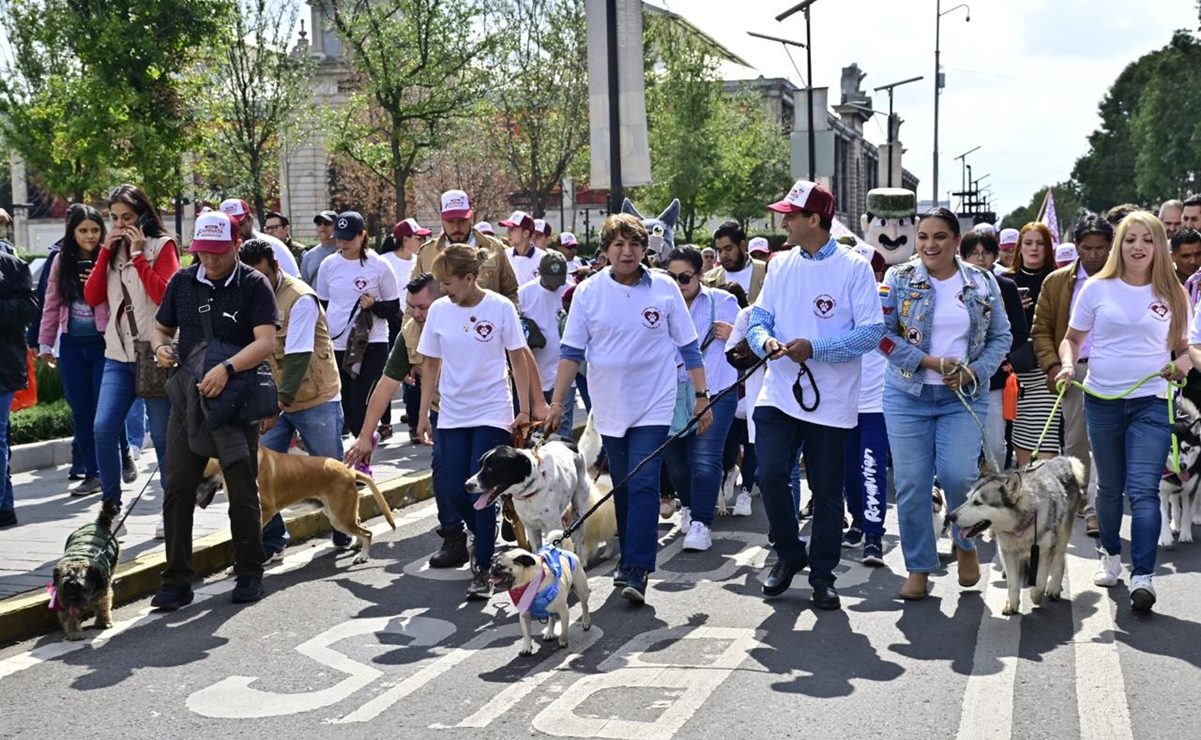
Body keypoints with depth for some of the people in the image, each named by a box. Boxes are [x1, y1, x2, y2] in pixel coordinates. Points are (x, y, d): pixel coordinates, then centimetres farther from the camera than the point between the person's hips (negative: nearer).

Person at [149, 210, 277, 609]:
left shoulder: (254, 285, -5)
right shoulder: (182, 282, 7)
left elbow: (266, 342, -15)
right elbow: (162, 327, 19)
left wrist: (226, 369, -30)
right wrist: (161, 347, -5)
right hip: (188, 398, 3)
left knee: (243, 493, 5)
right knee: (178, 490, 0)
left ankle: (249, 574, 20)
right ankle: (177, 581, 8)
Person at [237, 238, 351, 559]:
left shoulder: (301, 299, -18)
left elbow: (298, 357, -24)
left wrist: (280, 402, -29)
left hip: (317, 400, -5)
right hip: (273, 401, 5)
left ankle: (344, 533, 30)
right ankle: (271, 543, 9)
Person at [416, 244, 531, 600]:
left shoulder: (500, 307, -9)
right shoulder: (439, 310, 0)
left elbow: (518, 359, -2)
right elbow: (432, 364, 8)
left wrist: (524, 409, -5)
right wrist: (423, 414, 8)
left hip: (492, 413, -4)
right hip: (452, 415, 4)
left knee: (482, 492, -6)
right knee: (452, 489, 4)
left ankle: (482, 570, 5)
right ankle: (485, 539, 32)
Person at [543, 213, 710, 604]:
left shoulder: (665, 288, -3)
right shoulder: (588, 291, -1)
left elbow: (688, 347, 3)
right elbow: (571, 351, 1)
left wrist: (702, 395, 1)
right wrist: (556, 402, -3)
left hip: (654, 405, -2)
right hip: (609, 406, 2)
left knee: (644, 486, -11)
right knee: (622, 488, 11)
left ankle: (636, 572, -11)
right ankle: (629, 559, 26)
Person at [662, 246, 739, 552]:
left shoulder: (722, 301, 3)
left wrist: (733, 336, -15)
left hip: (714, 392, -3)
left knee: (704, 458, -15)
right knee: (674, 457, 10)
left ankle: (701, 523, -13)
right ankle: (689, 506, 36)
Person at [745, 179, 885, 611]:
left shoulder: (854, 267, -6)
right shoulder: (780, 264, 8)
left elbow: (872, 331, -11)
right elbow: (759, 317, 11)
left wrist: (815, 348, -20)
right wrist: (765, 340, -13)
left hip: (830, 399, -3)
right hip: (779, 393, 3)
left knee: (826, 490, 6)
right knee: (771, 476, -6)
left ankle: (822, 576, 20)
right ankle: (789, 555, 18)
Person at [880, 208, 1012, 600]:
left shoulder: (983, 283, 5)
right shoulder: (899, 280, 0)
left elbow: (1001, 336, 7)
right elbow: (883, 334, -6)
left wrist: (974, 371, -9)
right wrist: (930, 362, -14)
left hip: (964, 396, 0)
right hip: (908, 395, 0)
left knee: (958, 475, -13)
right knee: (911, 483, -1)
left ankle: (965, 543, 18)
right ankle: (918, 567, 15)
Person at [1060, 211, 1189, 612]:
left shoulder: (1172, 294, 4)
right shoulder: (1097, 288, 2)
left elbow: (1183, 348, 14)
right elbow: (1072, 338, 9)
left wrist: (1179, 365, -8)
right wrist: (1067, 365, -10)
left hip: (1151, 402, -1)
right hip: (1101, 400, 1)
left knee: (1143, 490, -11)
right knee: (1109, 486, 13)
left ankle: (1143, 576, -13)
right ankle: (1111, 554, 35)